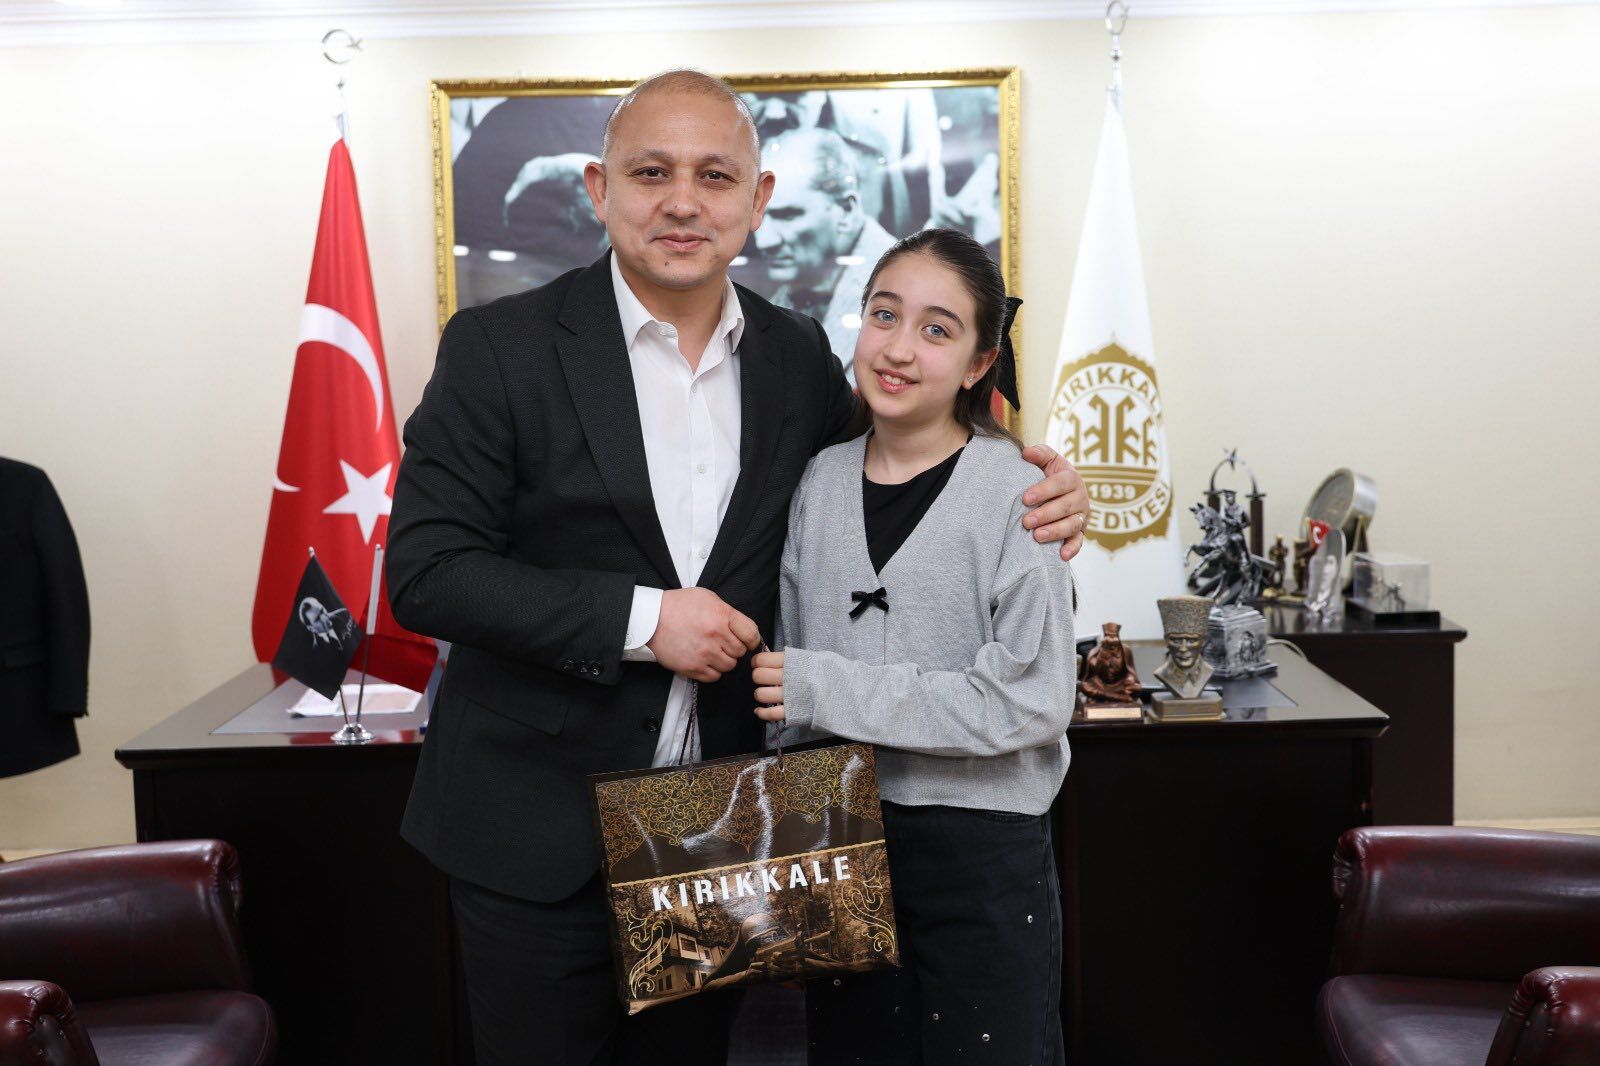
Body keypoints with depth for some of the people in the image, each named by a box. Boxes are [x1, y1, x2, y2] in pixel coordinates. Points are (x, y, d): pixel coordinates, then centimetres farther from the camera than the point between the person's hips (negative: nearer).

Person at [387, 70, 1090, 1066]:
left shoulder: (798, 355, 3)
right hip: (540, 829, -3)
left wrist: (1036, 490, -3)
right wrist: (638, 617, -21)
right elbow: (426, 572, -13)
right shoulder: (500, 347, -9)